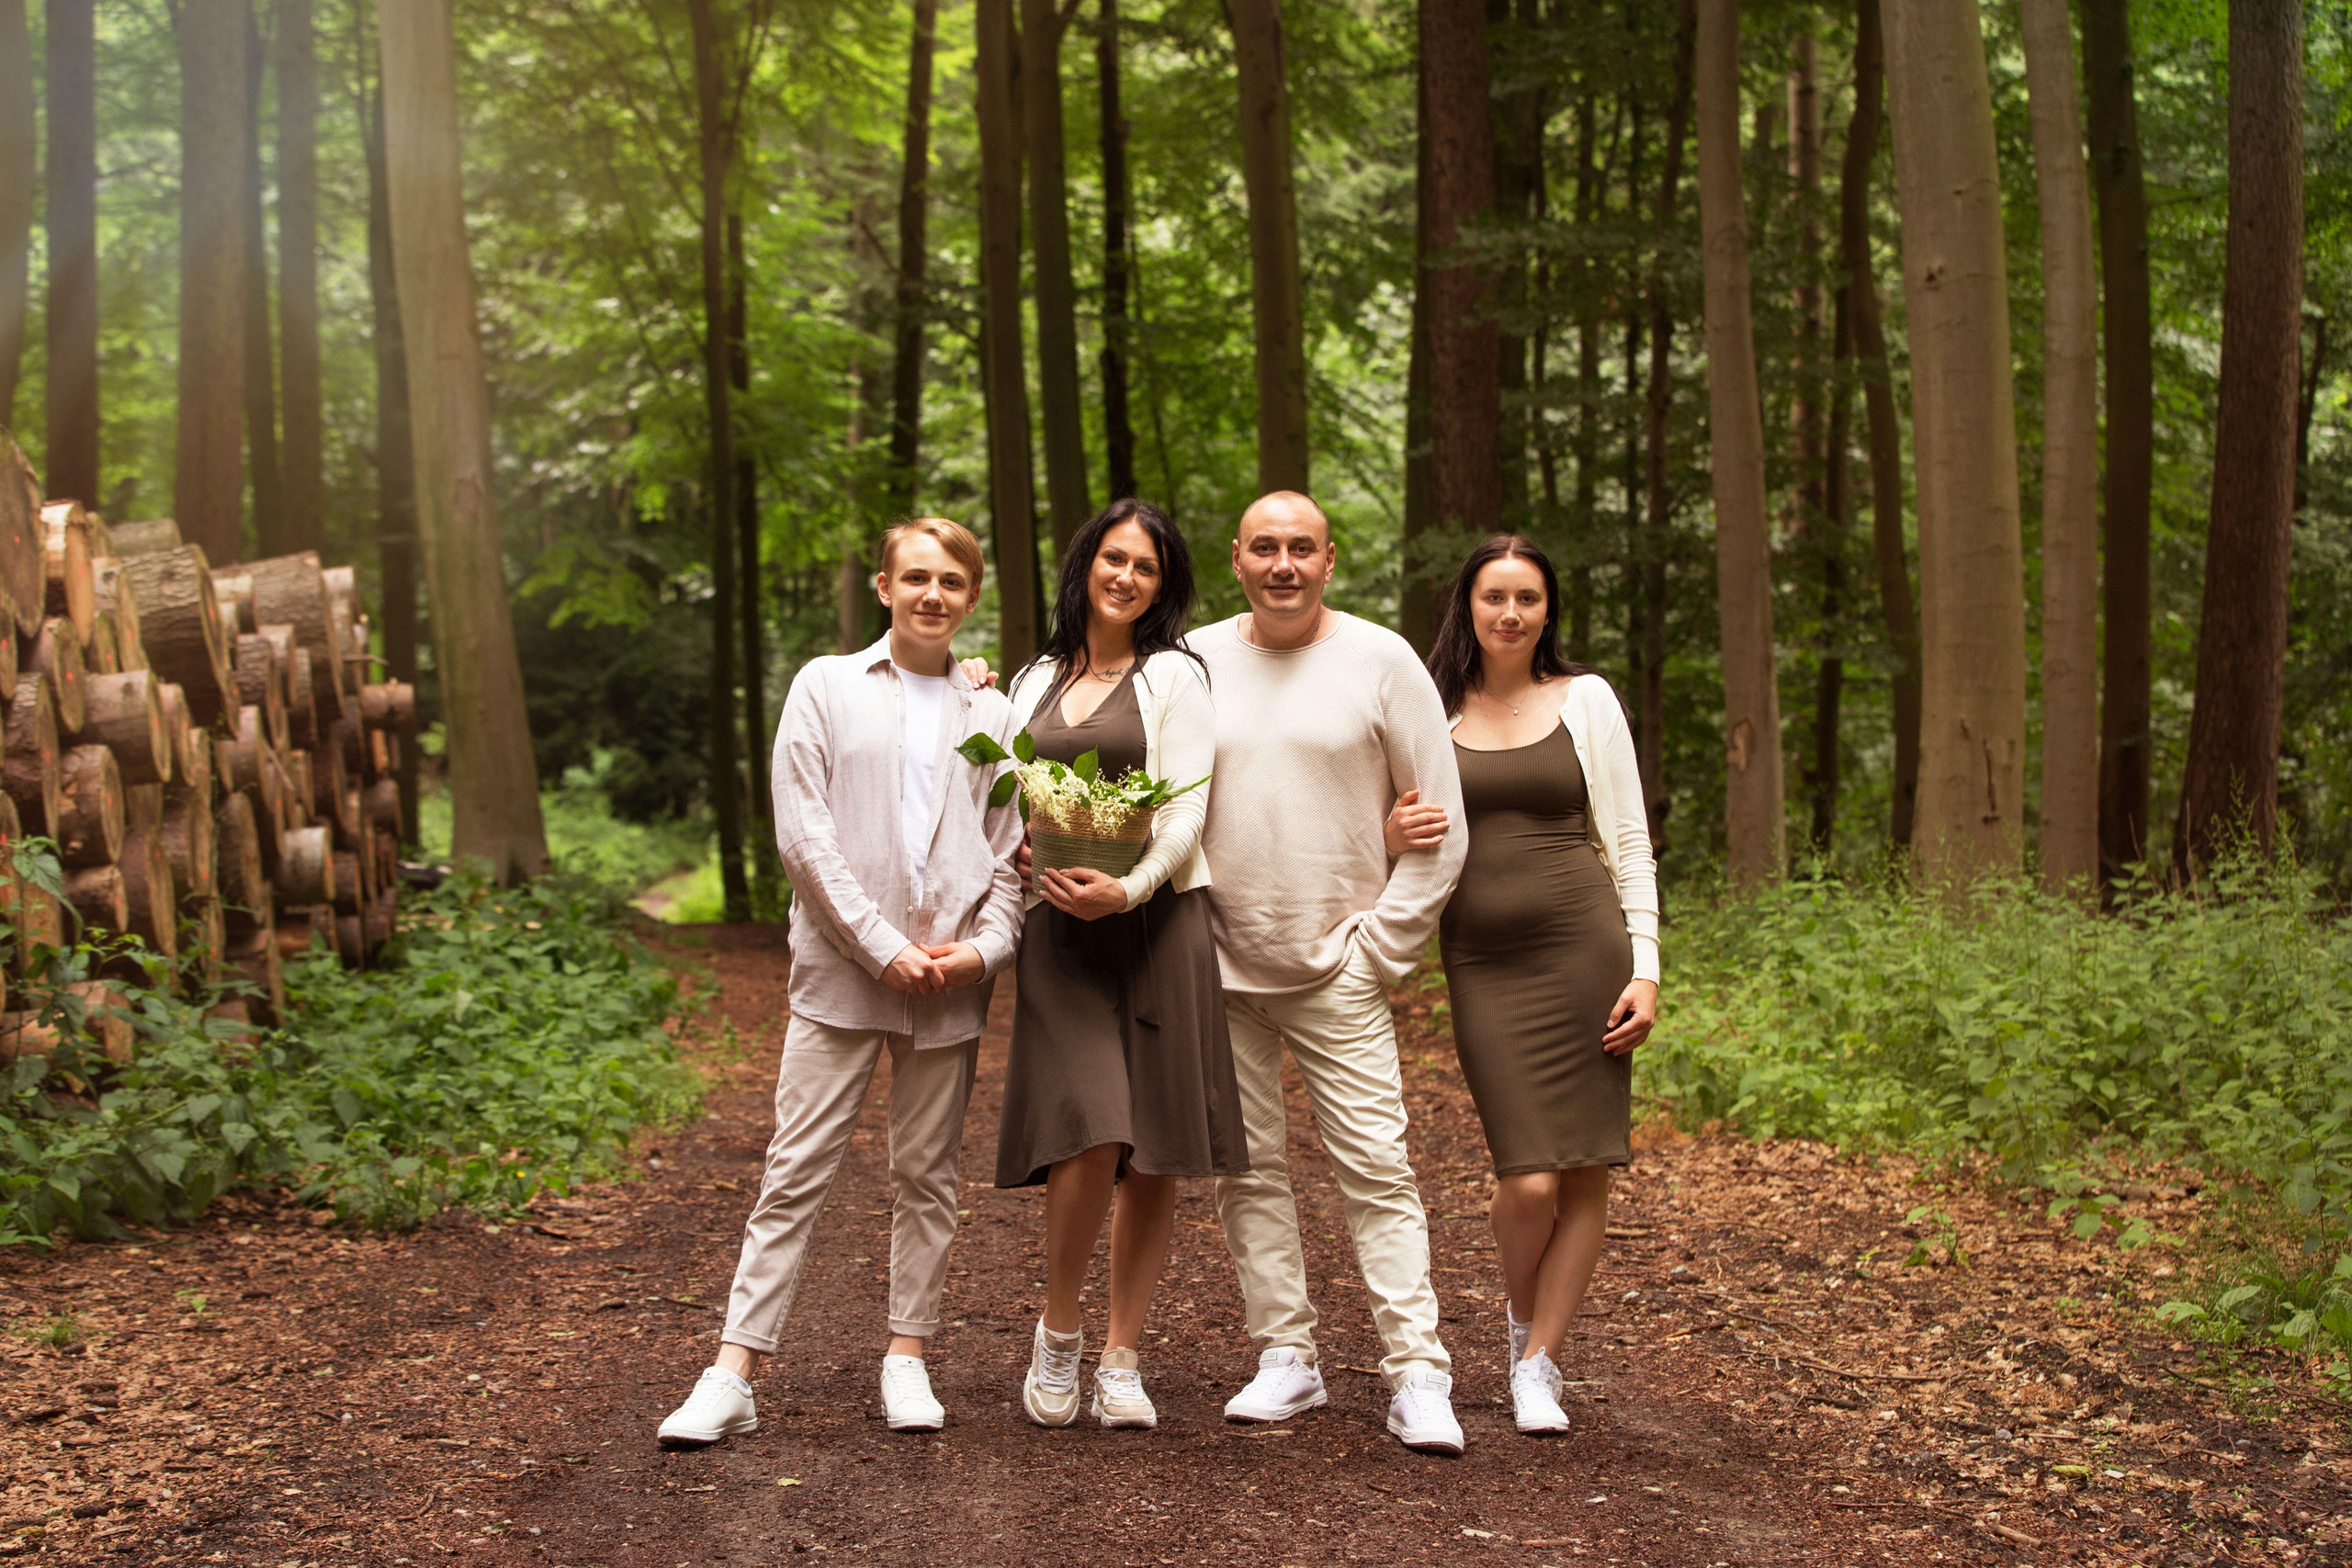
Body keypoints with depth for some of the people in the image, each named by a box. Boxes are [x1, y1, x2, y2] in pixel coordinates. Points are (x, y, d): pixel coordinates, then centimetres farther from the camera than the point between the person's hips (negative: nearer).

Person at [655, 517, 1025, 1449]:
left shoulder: (993, 716, 13)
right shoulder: (827, 688, 6)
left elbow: (1011, 849, 10)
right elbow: (803, 834, -3)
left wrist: (986, 945, -8)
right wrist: (884, 947, -10)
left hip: (950, 983, 2)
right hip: (842, 968, -2)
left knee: (927, 1176, 8)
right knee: (797, 1171, -4)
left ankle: (907, 1358, 18)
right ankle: (733, 1374, -2)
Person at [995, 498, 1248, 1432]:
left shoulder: (1174, 675, 5)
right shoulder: (1034, 682, 18)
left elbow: (1186, 811, -4)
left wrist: (1128, 888, -20)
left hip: (1155, 924, -2)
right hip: (1057, 929, 2)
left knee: (1152, 1156, -1)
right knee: (1091, 1134, -14)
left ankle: (1122, 1359, 10)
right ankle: (1056, 1334, 6)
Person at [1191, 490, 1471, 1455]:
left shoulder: (1382, 663, -1)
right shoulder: (1192, 664, 6)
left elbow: (1442, 827, 1)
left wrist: (1382, 950, -3)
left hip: (1336, 968, -3)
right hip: (1217, 967, 3)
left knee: (1377, 1168, -6)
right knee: (1246, 1167, 6)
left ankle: (1417, 1375, -3)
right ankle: (1284, 1355, 16)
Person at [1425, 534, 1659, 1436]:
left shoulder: (1584, 699, 7)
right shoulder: (1431, 710, 9)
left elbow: (1629, 842, 6)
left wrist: (1644, 969, -2)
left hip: (1584, 946, 0)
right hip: (1481, 961, 0)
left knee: (1586, 1171, -2)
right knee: (1529, 1178, -9)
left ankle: (1539, 1363, 13)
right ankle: (1526, 1317, 21)